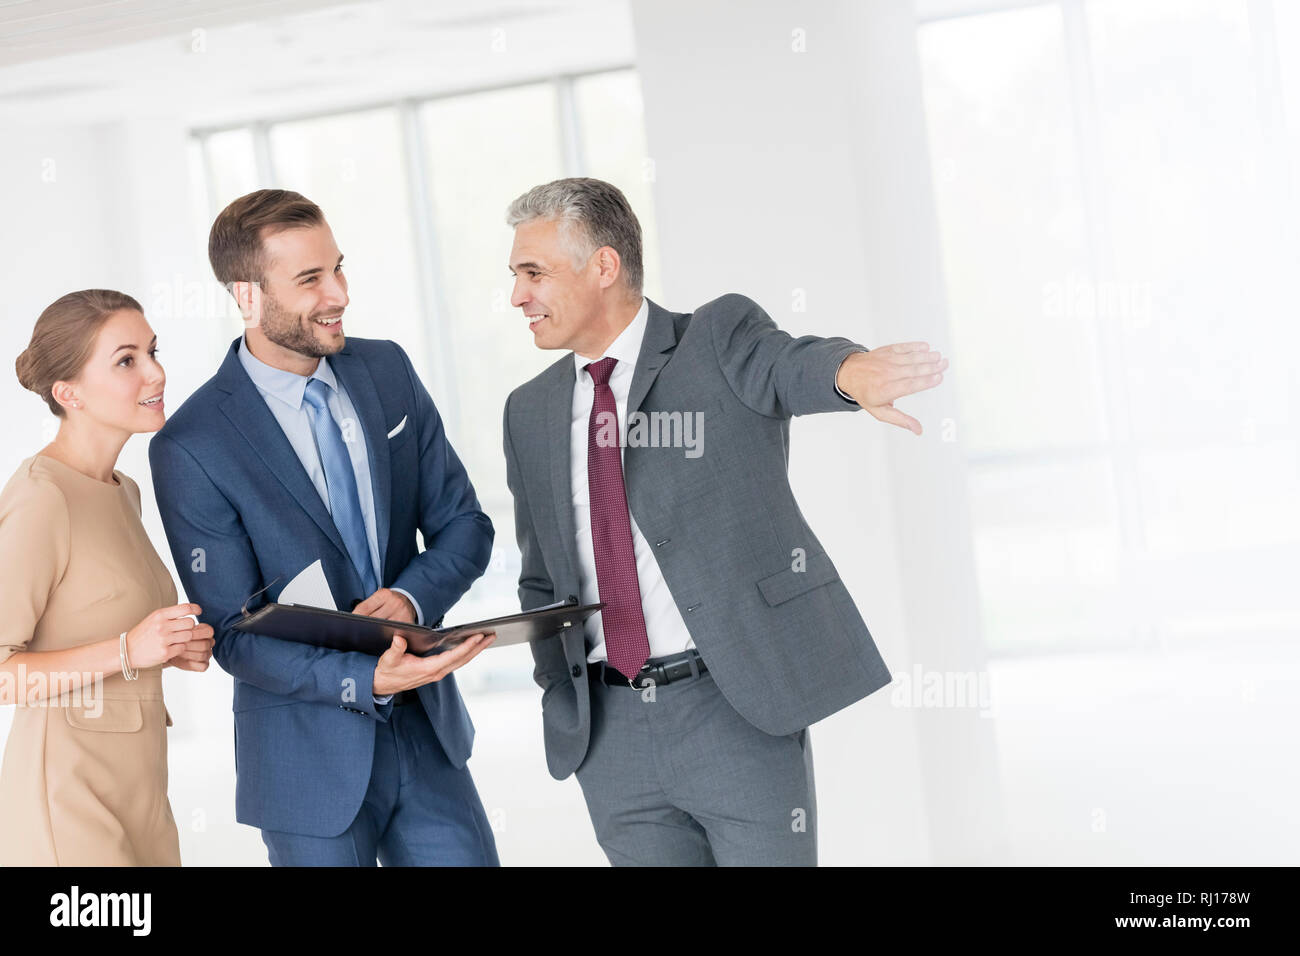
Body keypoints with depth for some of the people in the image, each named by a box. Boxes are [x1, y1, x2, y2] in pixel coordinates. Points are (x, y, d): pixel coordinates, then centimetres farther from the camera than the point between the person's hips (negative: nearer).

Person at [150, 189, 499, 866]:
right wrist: (366, 680, -27)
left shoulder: (388, 370, 2)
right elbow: (235, 636, -13)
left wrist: (410, 597, -15)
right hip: (313, 768, -4)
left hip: (428, 734, 4)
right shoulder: (190, 449, -14)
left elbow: (464, 525, 5)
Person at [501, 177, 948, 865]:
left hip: (742, 712, -4)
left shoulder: (718, 338, -1)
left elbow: (786, 366, -25)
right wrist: (558, 695, 5)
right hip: (608, 735, 4)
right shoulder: (530, 411, 12)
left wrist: (850, 372, -48)